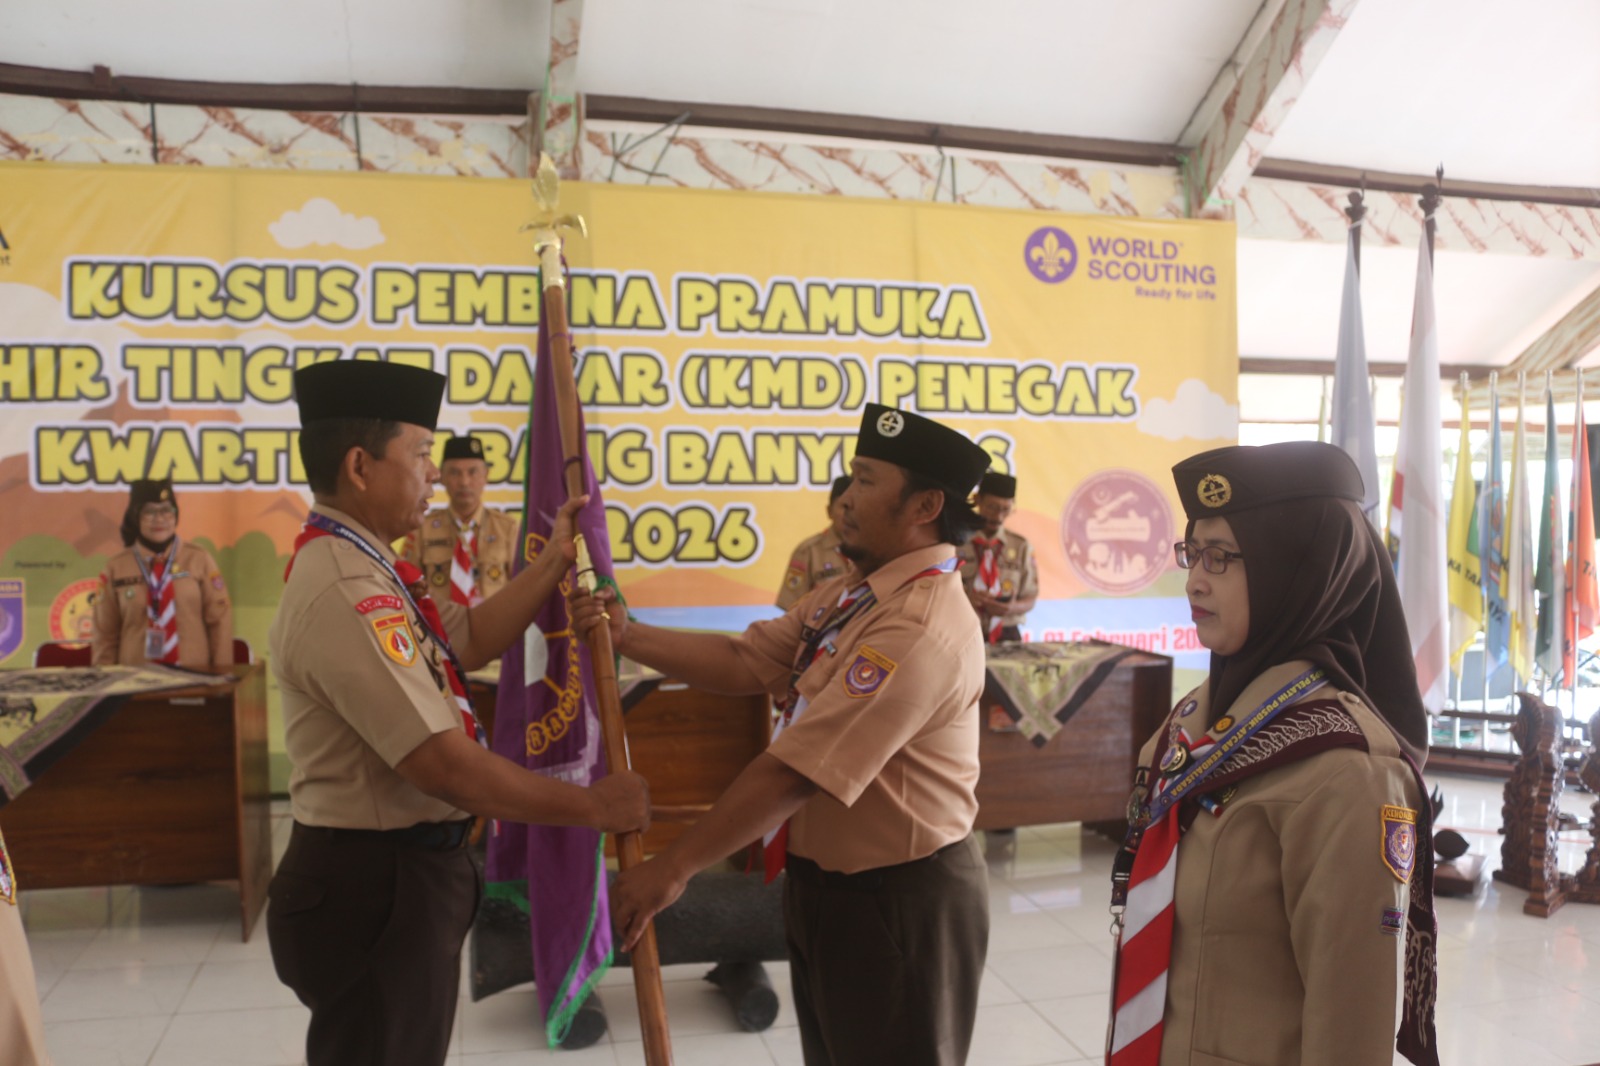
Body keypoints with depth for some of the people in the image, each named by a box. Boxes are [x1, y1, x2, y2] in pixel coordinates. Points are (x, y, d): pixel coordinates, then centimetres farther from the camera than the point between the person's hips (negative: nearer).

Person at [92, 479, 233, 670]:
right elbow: (106, 633, 8)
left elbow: (219, 622, 2)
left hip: (195, 675, 0)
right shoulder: (116, 568, 3)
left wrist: (222, 678, 1)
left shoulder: (200, 560, 0)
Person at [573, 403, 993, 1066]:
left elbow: (796, 770, -29)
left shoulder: (921, 627, -29)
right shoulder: (851, 593, 5)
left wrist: (674, 867, -24)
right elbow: (744, 663, 2)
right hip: (825, 884, 9)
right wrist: (624, 635, -8)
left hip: (898, 904, -9)